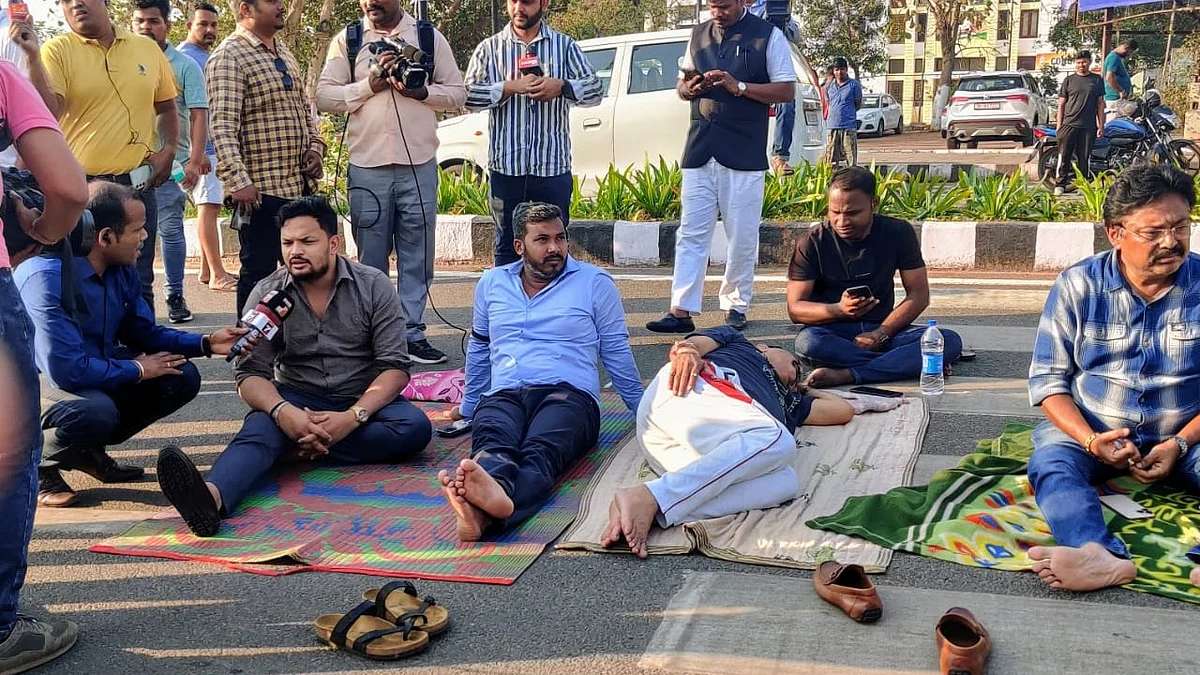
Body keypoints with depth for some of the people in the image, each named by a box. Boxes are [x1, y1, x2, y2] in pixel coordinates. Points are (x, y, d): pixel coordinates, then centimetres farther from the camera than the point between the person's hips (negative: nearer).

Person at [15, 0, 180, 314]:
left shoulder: (148, 50, 7)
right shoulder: (57, 50, -3)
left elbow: (167, 107, 19)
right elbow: (49, 111, -16)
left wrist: (169, 149, 3)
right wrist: (33, 55, -24)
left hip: (139, 186, 2)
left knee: (139, 285, 10)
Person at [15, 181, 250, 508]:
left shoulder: (122, 270, -4)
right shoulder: (46, 277, -30)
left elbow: (143, 332, 10)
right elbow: (66, 368, -34)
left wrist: (206, 343, -4)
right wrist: (137, 370, -19)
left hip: (98, 372, 8)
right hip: (42, 381, -8)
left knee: (181, 378, -3)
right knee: (97, 411, -38)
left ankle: (89, 449, 11)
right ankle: (37, 464, -4)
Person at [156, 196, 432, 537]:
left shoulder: (373, 285, -5)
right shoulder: (267, 294, -2)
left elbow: (395, 367, -9)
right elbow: (251, 372, -8)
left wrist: (352, 417, -25)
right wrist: (283, 412, -30)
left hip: (362, 402, 1)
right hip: (296, 400, 0)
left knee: (416, 427, -29)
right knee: (258, 430, -33)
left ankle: (307, 447, -28)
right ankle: (212, 496, -61)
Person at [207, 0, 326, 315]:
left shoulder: (284, 53, 16)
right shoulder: (229, 56, -11)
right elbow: (222, 126, -19)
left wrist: (315, 145, 6)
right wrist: (237, 180, -27)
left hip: (301, 184, 8)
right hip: (261, 189, -8)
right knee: (259, 273, 0)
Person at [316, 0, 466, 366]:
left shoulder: (429, 36, 8)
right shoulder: (347, 40, 8)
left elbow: (457, 92, 8)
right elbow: (324, 95, 2)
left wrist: (421, 91, -11)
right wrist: (369, 85, -11)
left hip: (419, 164, 0)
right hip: (367, 166, 0)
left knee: (417, 253, 3)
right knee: (371, 256, 4)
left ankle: (412, 333, 11)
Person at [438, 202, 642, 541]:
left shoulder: (594, 282, 12)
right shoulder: (492, 283, 21)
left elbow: (616, 353, 16)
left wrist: (643, 412, 17)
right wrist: (469, 407, 36)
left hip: (568, 394, -2)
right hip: (503, 395, 3)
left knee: (539, 451, -38)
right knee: (492, 442, -36)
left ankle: (484, 512, -70)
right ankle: (488, 492, -70)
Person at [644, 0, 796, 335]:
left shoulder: (768, 36, 0)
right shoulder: (699, 35, 13)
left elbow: (787, 91, -3)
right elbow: (681, 86, 20)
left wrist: (739, 87, -15)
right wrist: (690, 88, -5)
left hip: (744, 154, -3)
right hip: (699, 151, 4)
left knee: (742, 237, 3)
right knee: (691, 233, 0)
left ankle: (736, 306, 17)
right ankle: (681, 311, -1)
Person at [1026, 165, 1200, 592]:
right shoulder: (1078, 286, -3)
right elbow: (1048, 377, -3)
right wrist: (1090, 440, -19)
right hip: (1090, 431, 0)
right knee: (1050, 462, -30)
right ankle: (1101, 555, -57)